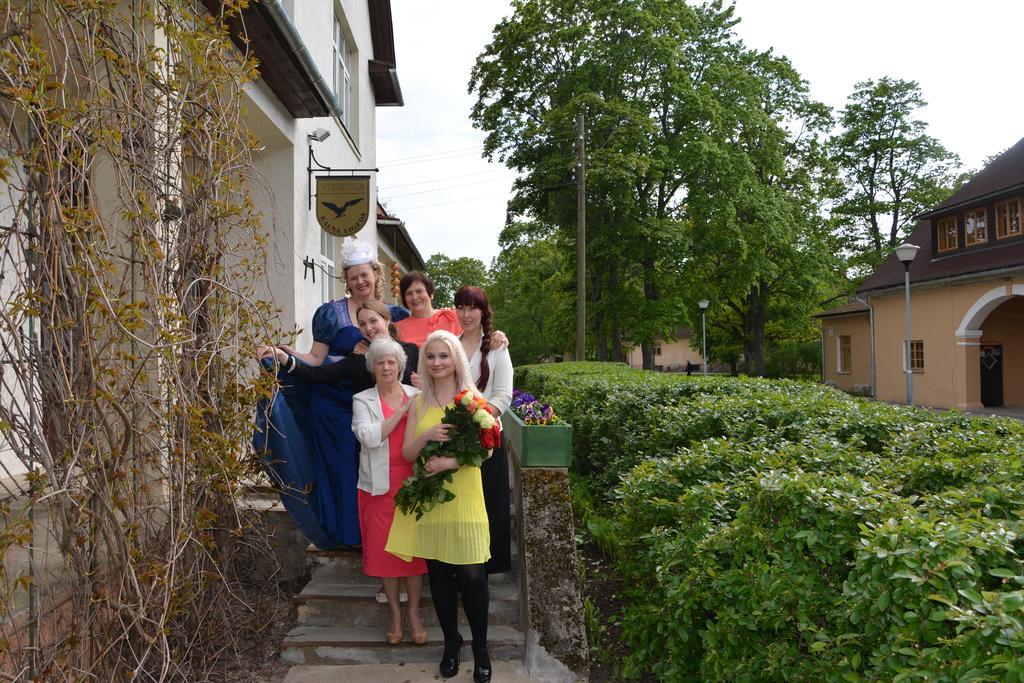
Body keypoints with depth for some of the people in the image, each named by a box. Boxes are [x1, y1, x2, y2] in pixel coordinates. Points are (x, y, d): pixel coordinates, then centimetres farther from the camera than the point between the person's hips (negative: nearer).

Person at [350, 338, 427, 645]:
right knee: (384, 548, 5)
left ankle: (414, 613, 18)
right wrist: (402, 411, -14)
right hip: (381, 485, 0)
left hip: (413, 482, 1)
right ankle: (394, 613, 22)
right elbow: (369, 436, -14)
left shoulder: (417, 395, 7)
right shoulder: (363, 400, 3)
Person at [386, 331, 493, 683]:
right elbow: (407, 453, 4)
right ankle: (451, 642, 29)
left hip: (464, 499, -3)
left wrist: (452, 462, -21)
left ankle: (480, 648, 16)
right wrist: (427, 436, -16)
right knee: (438, 576, 10)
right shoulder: (419, 403, 8)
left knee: (472, 577, -2)